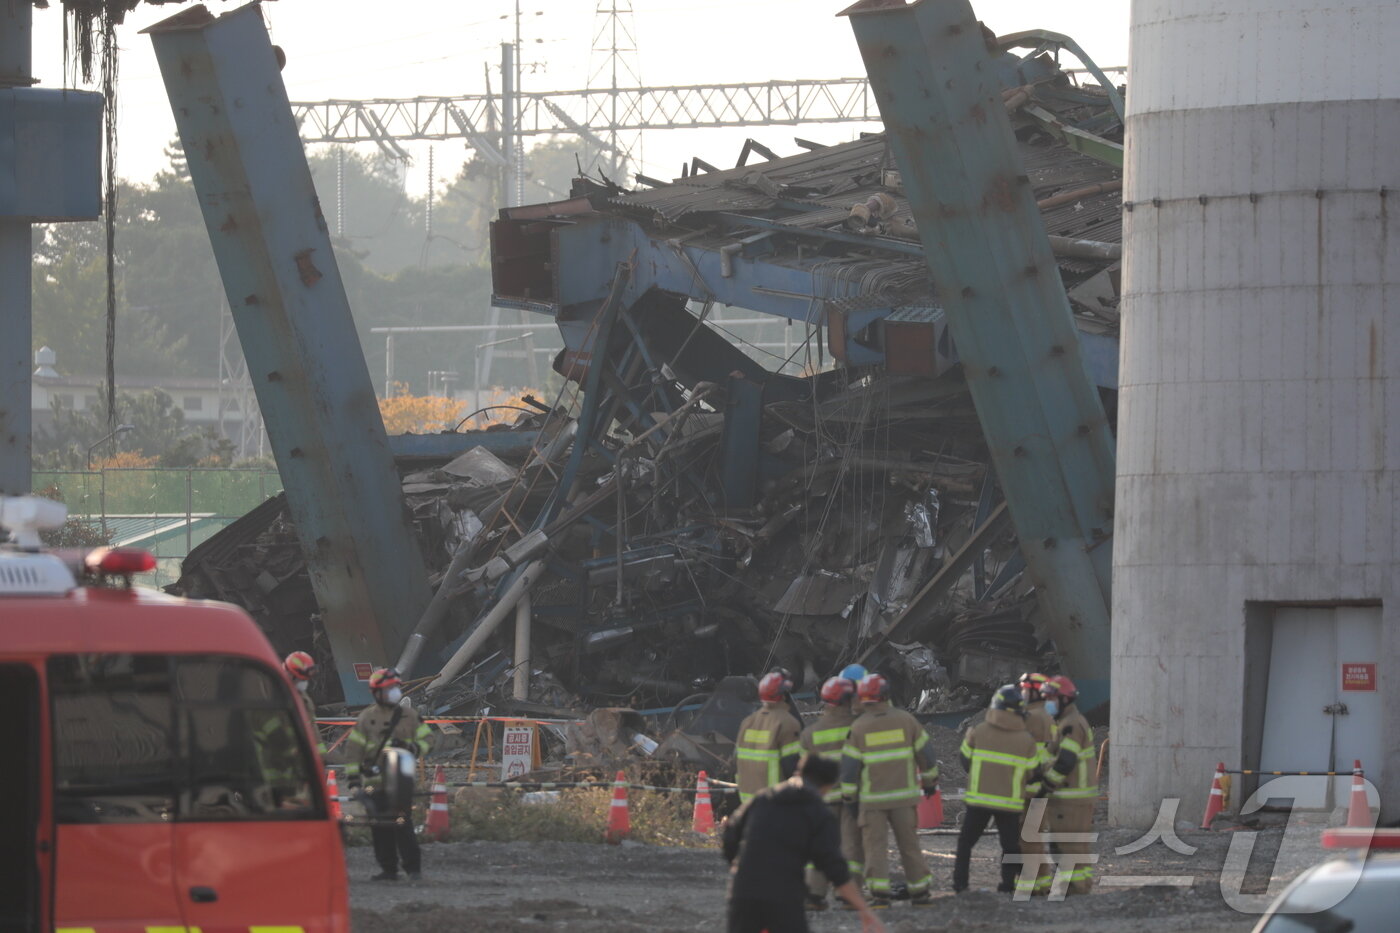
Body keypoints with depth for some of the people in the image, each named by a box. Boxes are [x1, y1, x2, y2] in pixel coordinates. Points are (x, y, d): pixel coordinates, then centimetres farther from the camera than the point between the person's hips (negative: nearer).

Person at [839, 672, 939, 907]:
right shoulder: (905, 720, -1)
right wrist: (930, 780, 19)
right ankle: (919, 893, 14)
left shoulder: (859, 727, -6)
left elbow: (849, 765, -5)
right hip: (904, 795, 2)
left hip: (872, 798, -2)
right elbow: (925, 753, 5)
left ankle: (879, 894, -10)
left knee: (875, 845, 0)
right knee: (910, 844, 10)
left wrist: (849, 796, 5)